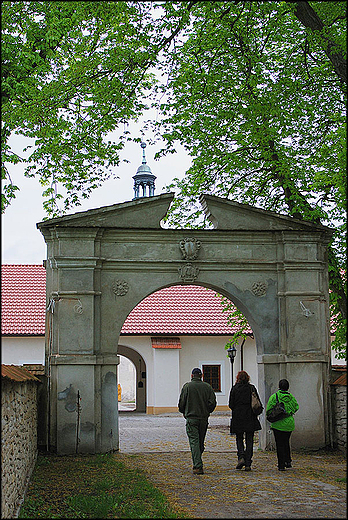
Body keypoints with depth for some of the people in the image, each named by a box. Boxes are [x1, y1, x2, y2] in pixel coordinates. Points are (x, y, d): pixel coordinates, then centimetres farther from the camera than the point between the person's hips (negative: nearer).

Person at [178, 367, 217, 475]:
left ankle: (198, 467, -14)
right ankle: (197, 462, 26)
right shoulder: (207, 387, 2)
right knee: (201, 442, 15)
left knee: (194, 442, -6)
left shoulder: (187, 386, -4)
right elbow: (213, 402, 0)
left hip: (191, 418, -3)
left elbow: (181, 402, -3)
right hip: (204, 418, 3)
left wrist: (183, 412, 16)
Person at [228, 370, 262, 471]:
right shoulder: (252, 388, 1)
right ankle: (248, 464, 2)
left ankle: (241, 457, -9)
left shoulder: (234, 388, -2)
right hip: (250, 418, 1)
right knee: (249, 440, 6)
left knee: (239, 438, 13)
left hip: (238, 417, -1)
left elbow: (231, 404, -2)